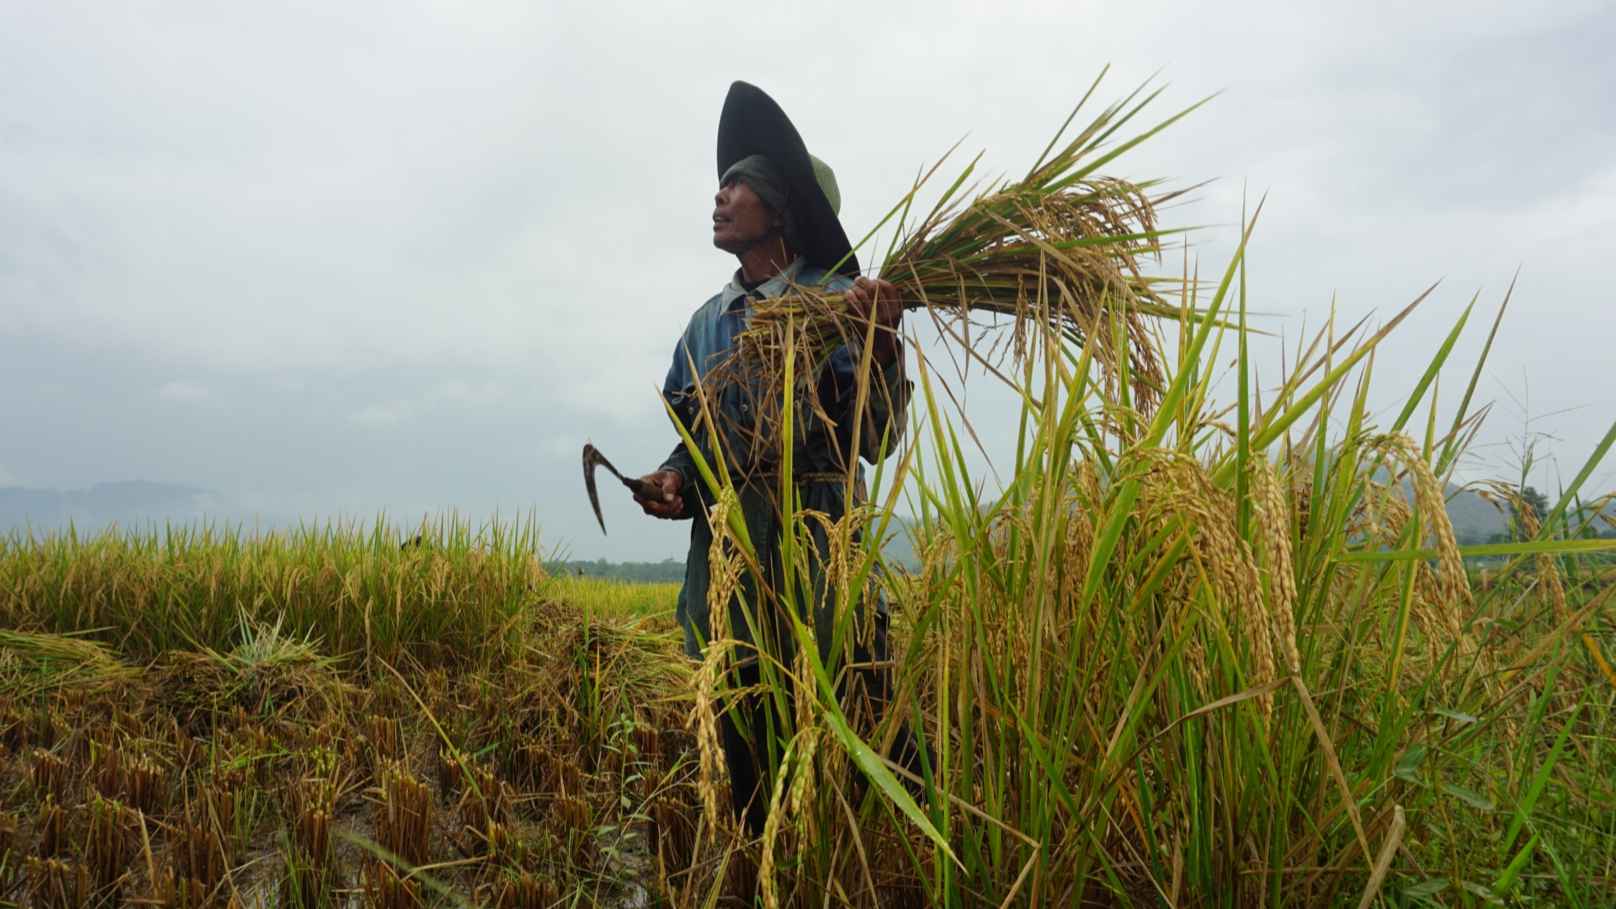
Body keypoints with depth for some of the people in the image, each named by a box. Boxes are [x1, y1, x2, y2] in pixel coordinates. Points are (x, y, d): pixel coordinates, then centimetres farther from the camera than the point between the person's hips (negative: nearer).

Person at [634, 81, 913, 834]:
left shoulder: (839, 299, -2)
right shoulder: (708, 321, 15)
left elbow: (876, 440, -12)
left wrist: (883, 346, -28)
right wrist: (674, 477, 1)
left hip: (818, 551, -5)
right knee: (747, 761, 11)